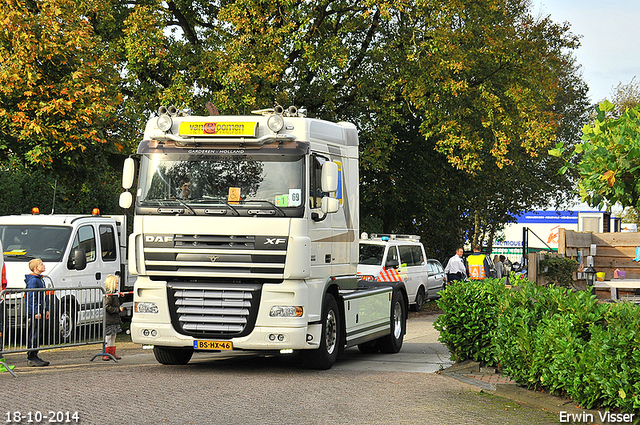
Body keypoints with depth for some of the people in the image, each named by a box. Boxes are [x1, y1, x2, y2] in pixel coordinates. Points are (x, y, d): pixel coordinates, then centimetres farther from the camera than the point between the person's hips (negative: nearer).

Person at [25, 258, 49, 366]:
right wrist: (36, 312, -21)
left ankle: (33, 356, 16)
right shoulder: (32, 280, -13)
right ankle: (31, 358, -7)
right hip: (33, 312, -10)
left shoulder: (39, 279, 18)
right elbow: (31, 297, -18)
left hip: (39, 312, 10)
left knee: (36, 335, 12)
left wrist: (46, 309, 22)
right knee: (33, 335, -8)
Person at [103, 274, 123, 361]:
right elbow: (107, 307, -21)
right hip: (109, 320, -10)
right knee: (108, 337, -5)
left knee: (113, 337, 13)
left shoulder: (114, 294, 13)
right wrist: (118, 309, -20)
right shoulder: (109, 295, -16)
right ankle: (105, 354, 0)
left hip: (114, 321, 10)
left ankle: (112, 354, 18)